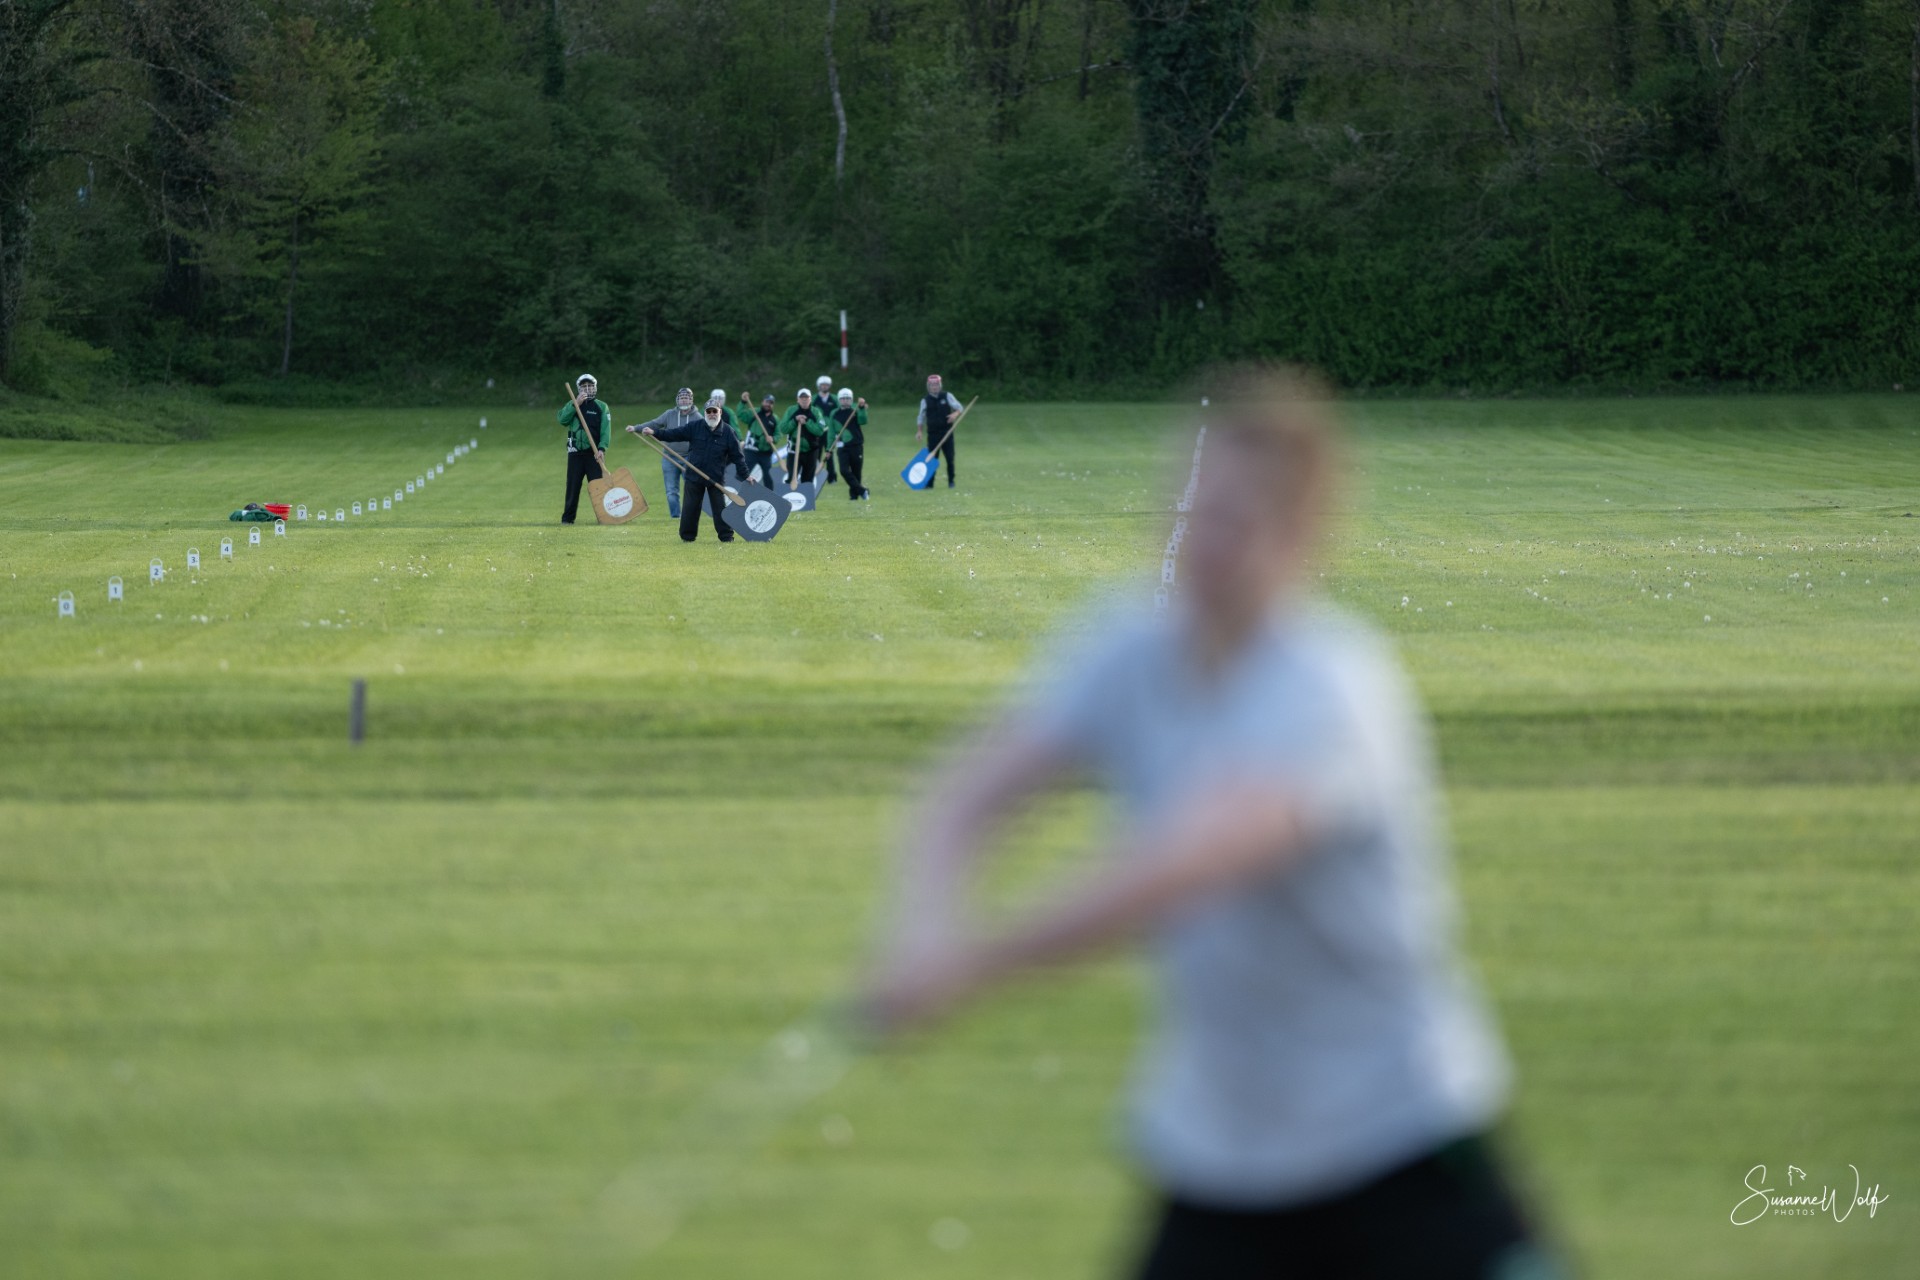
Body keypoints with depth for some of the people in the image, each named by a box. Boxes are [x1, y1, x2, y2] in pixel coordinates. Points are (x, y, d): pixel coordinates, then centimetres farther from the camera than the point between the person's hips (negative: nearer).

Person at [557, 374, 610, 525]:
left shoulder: (601, 407, 6)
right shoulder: (572, 404, 11)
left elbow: (606, 430, -4)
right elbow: (563, 420, -8)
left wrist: (602, 448, -18)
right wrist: (576, 404, -14)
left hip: (594, 453, -1)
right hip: (575, 453, 1)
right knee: (573, 486, 2)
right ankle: (567, 517, 8)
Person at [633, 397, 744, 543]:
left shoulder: (727, 432, -3)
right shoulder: (694, 427, 0)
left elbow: (736, 455, 1)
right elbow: (673, 434, -3)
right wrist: (654, 432, -15)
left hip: (716, 477, -1)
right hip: (694, 476, 1)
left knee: (720, 507, 0)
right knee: (690, 508, 5)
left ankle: (726, 536, 9)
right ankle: (687, 536, 16)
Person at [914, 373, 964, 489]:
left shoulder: (947, 396, 3)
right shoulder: (925, 400, 5)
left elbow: (959, 407, 4)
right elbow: (921, 417, 11)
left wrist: (956, 413, -19)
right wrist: (919, 431, -1)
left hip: (946, 432, 0)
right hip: (932, 434, 0)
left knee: (950, 458, 0)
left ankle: (951, 481, 12)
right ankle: (929, 482, 0)